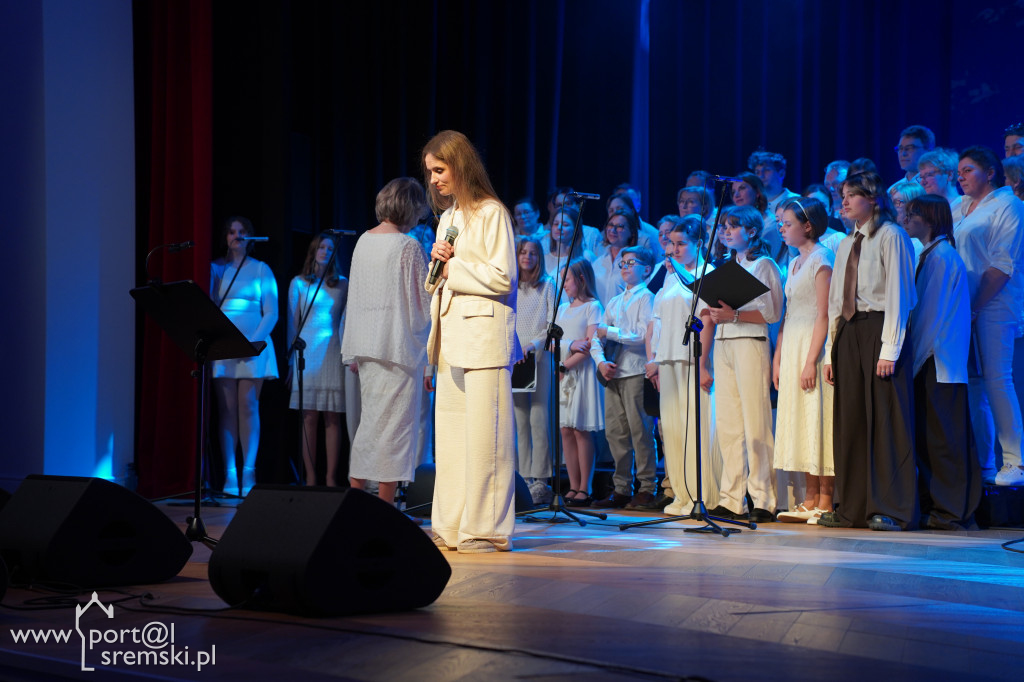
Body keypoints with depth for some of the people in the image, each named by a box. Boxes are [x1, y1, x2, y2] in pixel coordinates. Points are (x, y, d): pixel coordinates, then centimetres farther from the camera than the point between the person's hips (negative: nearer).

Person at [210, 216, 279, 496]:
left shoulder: (261, 269, 9)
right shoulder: (215, 268, 12)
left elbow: (271, 313, 4)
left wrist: (255, 340, -11)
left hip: (253, 345, -1)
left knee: (248, 406, -6)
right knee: (227, 408, -3)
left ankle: (248, 473, -4)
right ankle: (230, 474, -2)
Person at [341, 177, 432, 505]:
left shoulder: (363, 242, 9)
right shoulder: (408, 247, -11)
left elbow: (355, 298, 13)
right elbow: (422, 302, -10)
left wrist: (352, 353, 18)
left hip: (366, 348, 7)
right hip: (399, 347, -7)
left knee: (369, 422, 15)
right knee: (395, 424, -1)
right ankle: (385, 504, 1)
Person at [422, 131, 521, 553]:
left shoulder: (491, 213, -5)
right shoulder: (448, 216, 20)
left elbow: (502, 277, -14)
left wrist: (453, 269, -6)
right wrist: (438, 263, 3)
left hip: (483, 336, -8)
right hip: (452, 335, 8)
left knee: (483, 434, -7)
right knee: (450, 432, 8)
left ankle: (486, 530, -3)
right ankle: (451, 528, 12)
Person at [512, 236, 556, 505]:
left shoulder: (547, 285, 7)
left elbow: (553, 322, 1)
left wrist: (535, 343, -14)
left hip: (539, 356, -3)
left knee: (538, 418, -9)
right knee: (519, 419, 0)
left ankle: (540, 480, -8)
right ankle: (525, 478, 2)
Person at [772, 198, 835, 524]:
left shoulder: (821, 259, -9)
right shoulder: (795, 263, 18)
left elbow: (823, 314, -15)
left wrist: (811, 361, -20)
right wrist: (778, 358, 13)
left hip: (813, 346, -9)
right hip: (791, 347, 9)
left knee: (817, 419, -8)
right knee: (799, 421, 6)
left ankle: (825, 501, -5)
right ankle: (810, 499, 10)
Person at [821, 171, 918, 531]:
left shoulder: (891, 236, -3)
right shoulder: (847, 244, 19)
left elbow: (897, 293, -9)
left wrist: (889, 349, -16)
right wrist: (831, 351, 13)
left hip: (879, 330, -7)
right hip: (848, 333, 7)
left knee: (885, 420, -6)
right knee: (849, 421, 5)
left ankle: (890, 509, -3)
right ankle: (852, 508, 9)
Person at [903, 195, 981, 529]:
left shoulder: (941, 257, -12)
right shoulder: (931, 255, 16)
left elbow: (931, 314, -15)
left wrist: (915, 359, -12)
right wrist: (915, 358, 15)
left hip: (939, 361, -9)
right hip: (928, 362, 9)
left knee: (945, 438, -6)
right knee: (928, 438, 10)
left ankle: (954, 511, -2)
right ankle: (934, 506, 14)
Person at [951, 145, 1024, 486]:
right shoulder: (958, 206, 18)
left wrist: (976, 305, -16)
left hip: (993, 305, -6)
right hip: (963, 306, 6)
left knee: (996, 379, -9)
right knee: (971, 382, 5)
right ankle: (981, 460, 11)